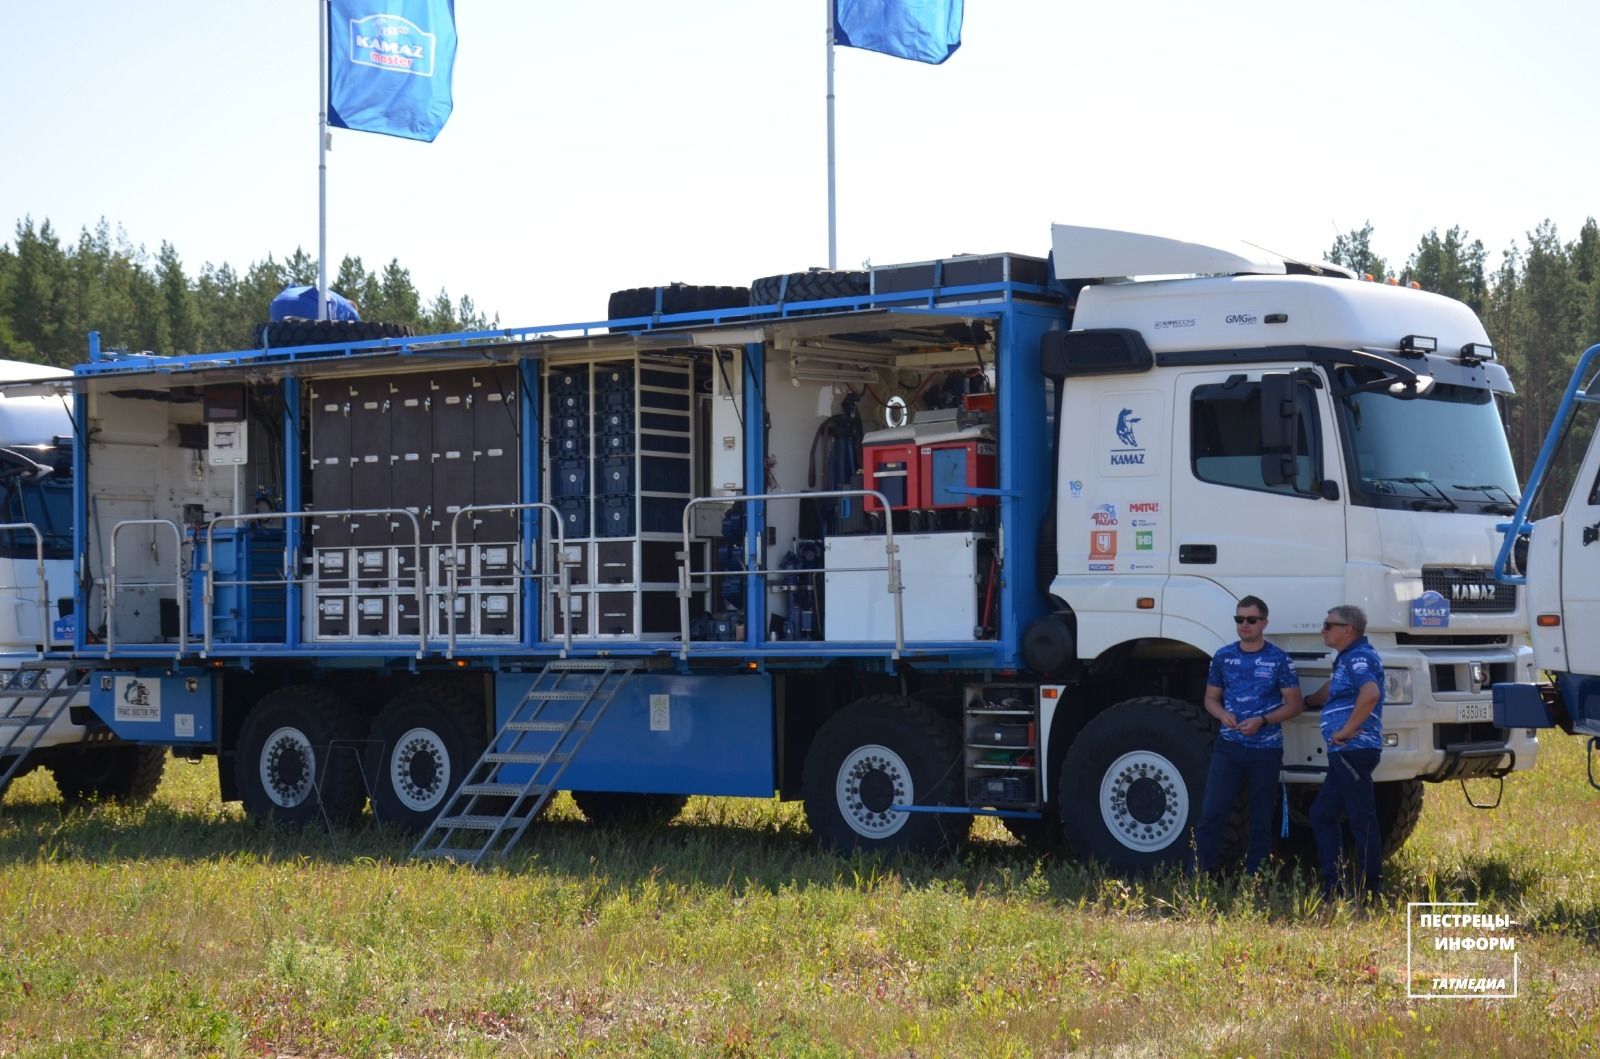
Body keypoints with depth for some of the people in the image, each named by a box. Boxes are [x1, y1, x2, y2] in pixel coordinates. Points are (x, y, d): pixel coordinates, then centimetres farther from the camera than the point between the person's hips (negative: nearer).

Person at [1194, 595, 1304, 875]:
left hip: (1266, 750, -2)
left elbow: (1294, 704, -2)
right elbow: (1211, 698, 15)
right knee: (1211, 812, -9)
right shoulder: (1223, 657, 7)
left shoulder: (1279, 660, -2)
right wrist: (1222, 714, -9)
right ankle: (1202, 874, -7)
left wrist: (1262, 720, -16)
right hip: (1228, 747, 2)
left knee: (1261, 821, 6)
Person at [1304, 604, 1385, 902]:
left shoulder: (1358, 657, -12)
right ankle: (1331, 887, 16)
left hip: (1354, 751, -11)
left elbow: (1370, 693, -31)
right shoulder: (1348, 659, 20)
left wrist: (1348, 730, -27)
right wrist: (1307, 701, 52)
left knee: (1362, 820, -7)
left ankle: (1368, 893, -5)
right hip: (1344, 754, 11)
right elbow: (1333, 689, 41)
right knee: (1322, 815, 14)